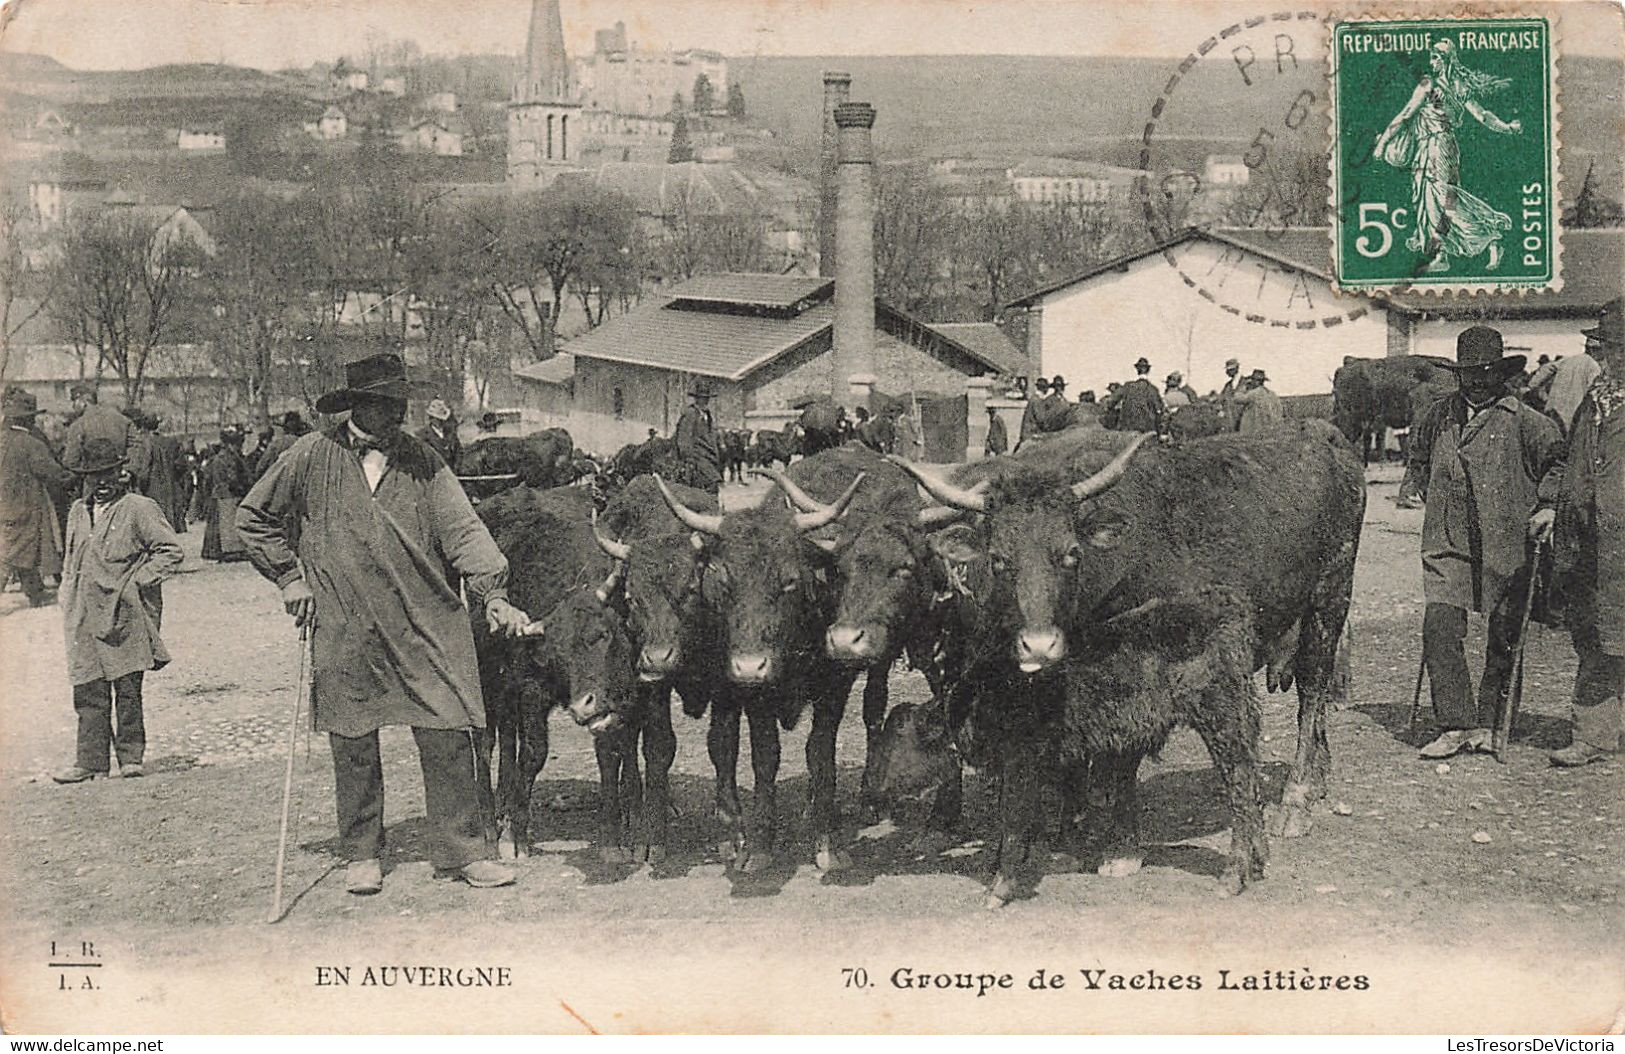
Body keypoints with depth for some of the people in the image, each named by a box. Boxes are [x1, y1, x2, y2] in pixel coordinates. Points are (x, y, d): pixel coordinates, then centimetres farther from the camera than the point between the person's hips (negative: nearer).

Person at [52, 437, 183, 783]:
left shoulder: (139, 509, -3)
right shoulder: (77, 512, 16)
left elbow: (171, 552, -5)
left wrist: (136, 581, -10)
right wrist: (69, 595, 14)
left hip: (125, 616, -5)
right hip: (84, 618, 5)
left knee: (128, 690, -1)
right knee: (89, 692, 2)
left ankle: (131, 757, 8)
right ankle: (90, 761, 5)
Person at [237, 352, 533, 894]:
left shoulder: (422, 461, 6)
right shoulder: (312, 457, 1)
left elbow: (463, 528, 0)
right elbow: (254, 518, 11)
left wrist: (494, 594, -12)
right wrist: (290, 578, 4)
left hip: (428, 625, 1)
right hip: (345, 631, -1)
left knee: (448, 736, -2)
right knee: (353, 744, 7)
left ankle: (463, 849, 7)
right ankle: (361, 855, 21)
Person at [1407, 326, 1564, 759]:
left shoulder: (1522, 420, -4)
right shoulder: (1439, 415, 8)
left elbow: (1560, 458, 4)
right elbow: (1418, 453, 27)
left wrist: (1548, 505, -2)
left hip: (1507, 543, -2)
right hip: (1447, 543, 3)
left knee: (1503, 639, 4)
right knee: (1439, 630, -10)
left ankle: (1488, 725, 17)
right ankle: (1457, 725, -4)